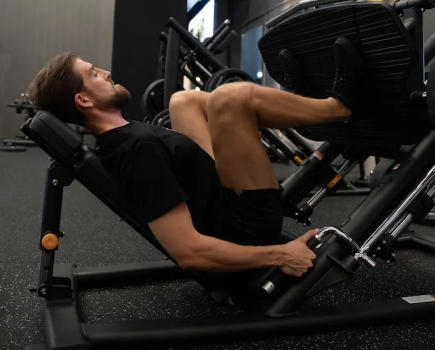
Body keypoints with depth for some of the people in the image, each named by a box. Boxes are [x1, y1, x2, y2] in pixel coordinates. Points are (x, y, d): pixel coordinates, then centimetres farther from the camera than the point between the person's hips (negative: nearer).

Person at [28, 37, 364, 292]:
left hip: (223, 197, 10)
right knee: (231, 97, -23)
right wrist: (280, 255, -25)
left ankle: (290, 102, 18)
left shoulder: (117, 139, 4)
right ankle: (340, 105, 5)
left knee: (184, 99, 13)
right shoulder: (138, 150, -26)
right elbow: (188, 251, -32)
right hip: (247, 225, -9)